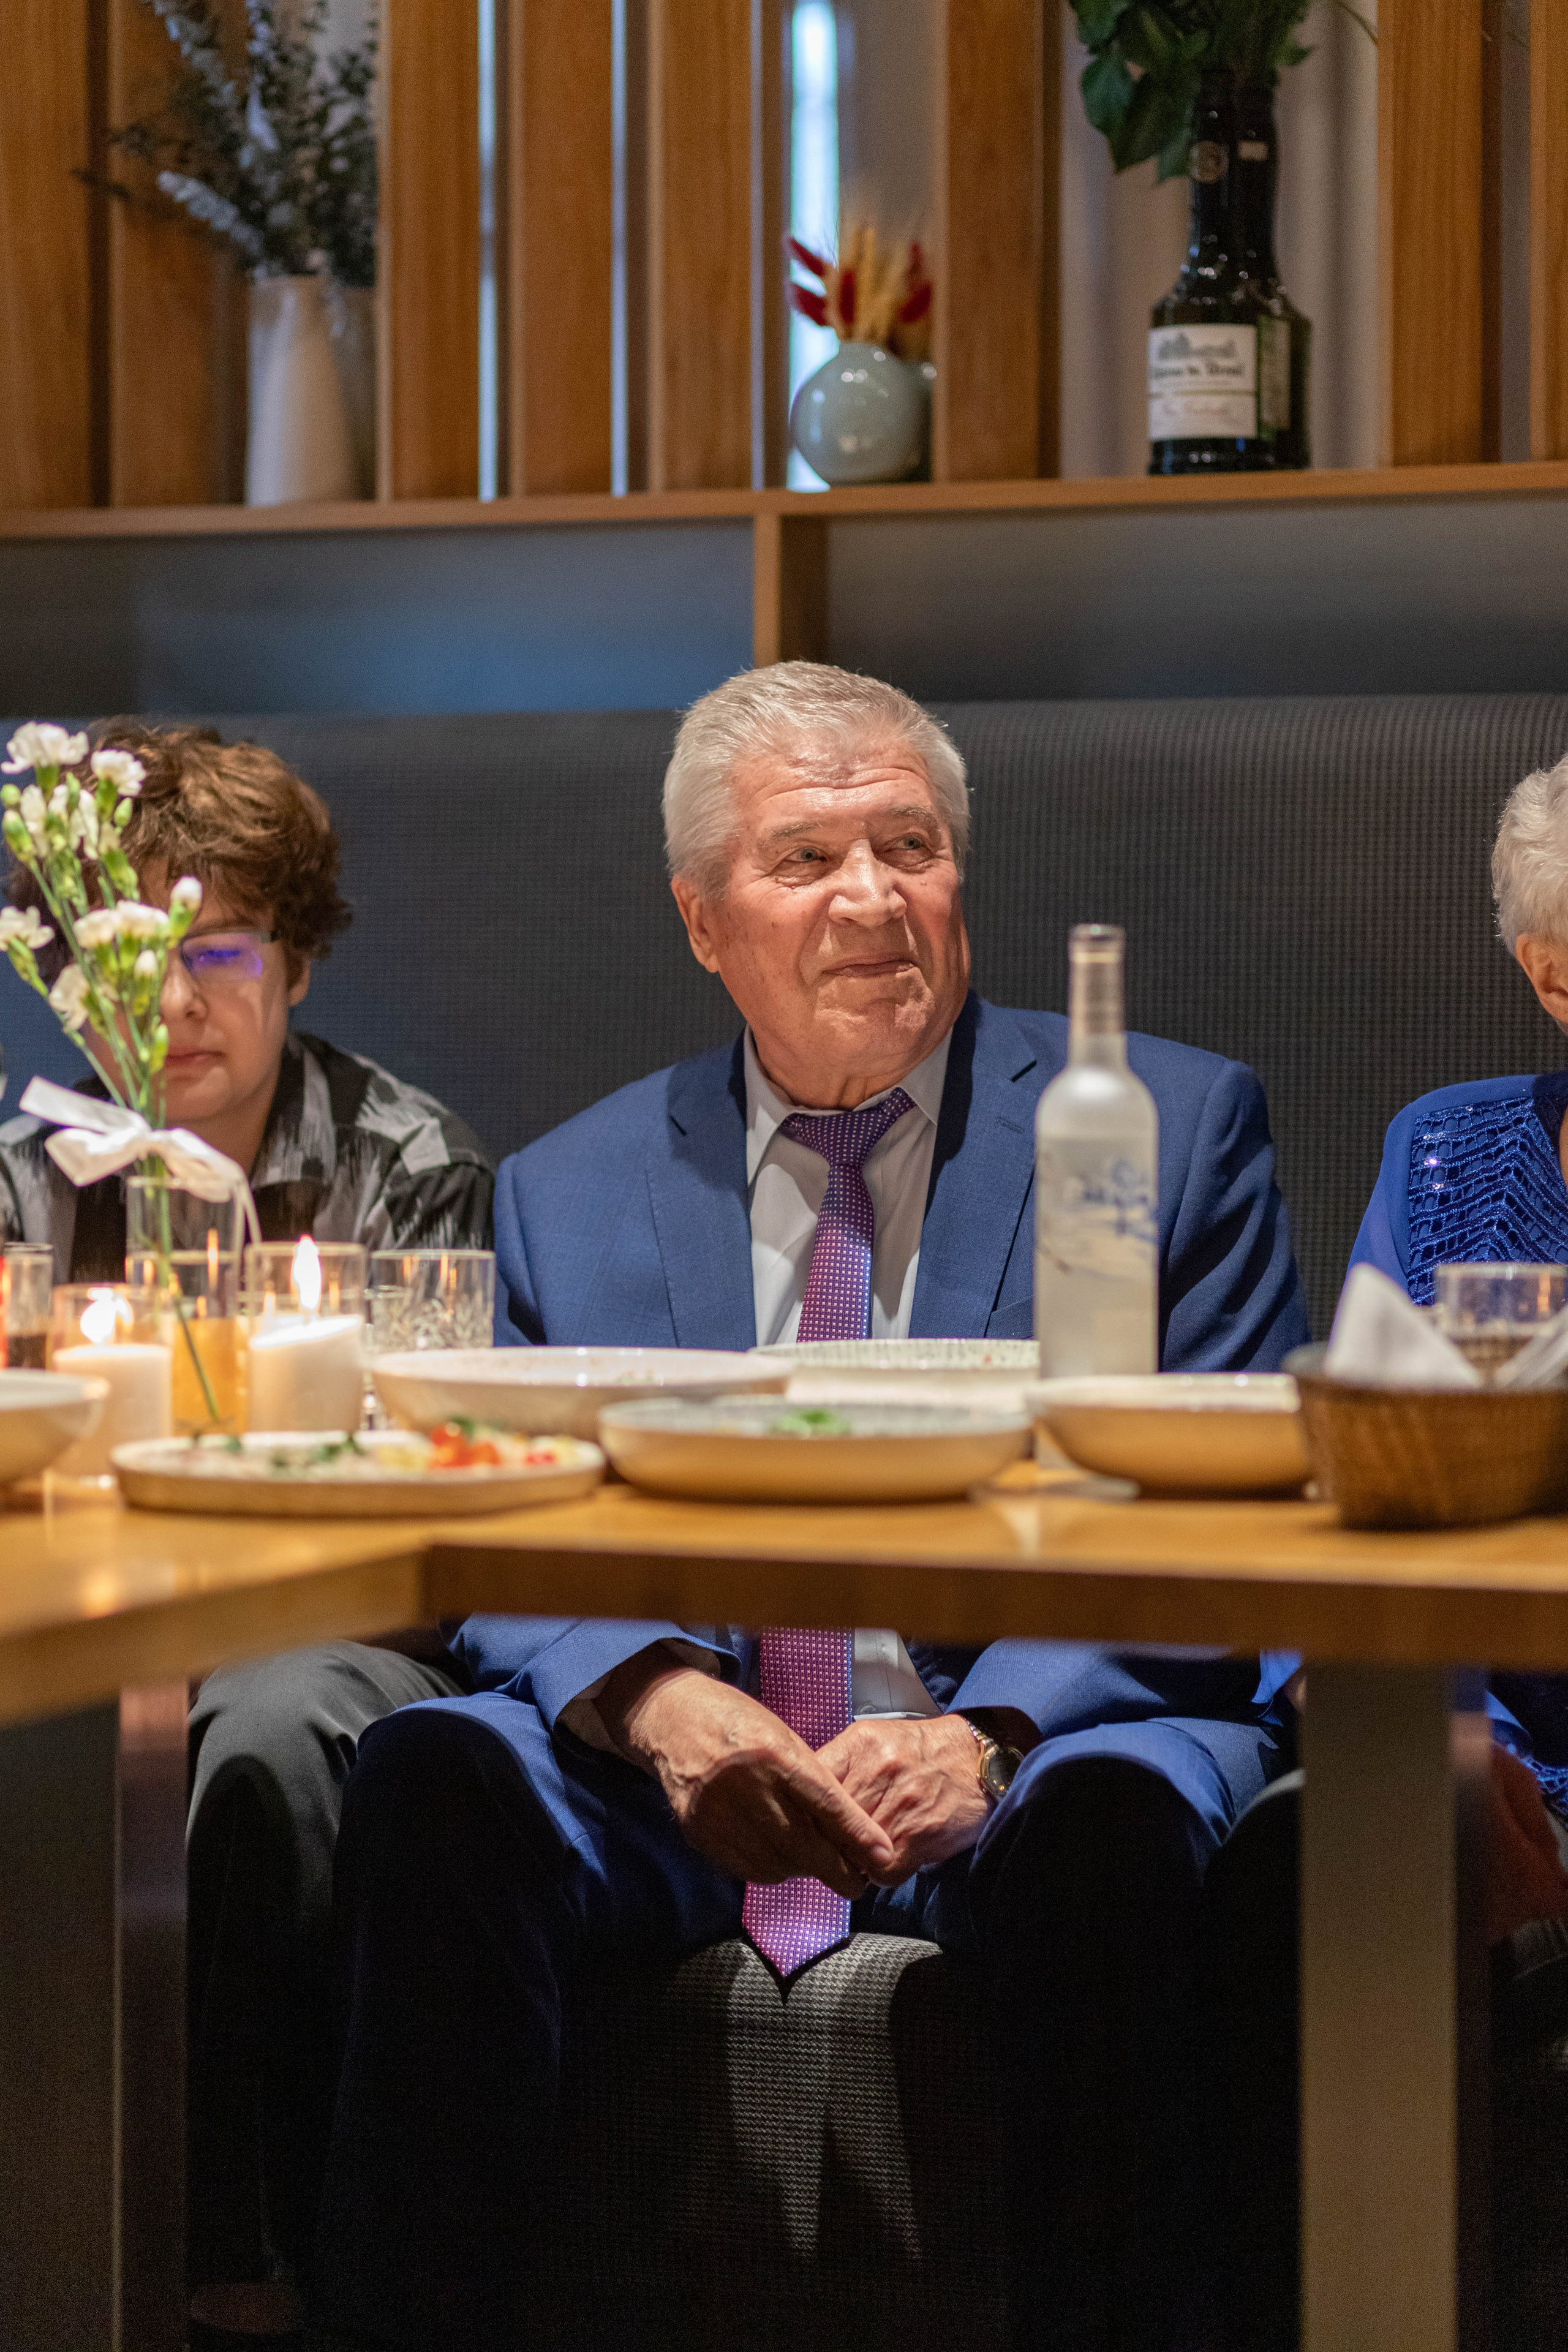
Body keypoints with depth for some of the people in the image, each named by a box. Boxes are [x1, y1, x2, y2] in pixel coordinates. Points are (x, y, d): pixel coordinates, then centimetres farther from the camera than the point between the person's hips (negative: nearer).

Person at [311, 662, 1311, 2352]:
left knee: (1112, 1816, -36)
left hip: (1032, 1761, -2)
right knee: (432, 1778, -28)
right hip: (673, 1781, 2)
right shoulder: (566, 1194, 16)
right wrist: (651, 1696, -17)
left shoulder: (1172, 1123, 9)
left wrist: (990, 1733, -17)